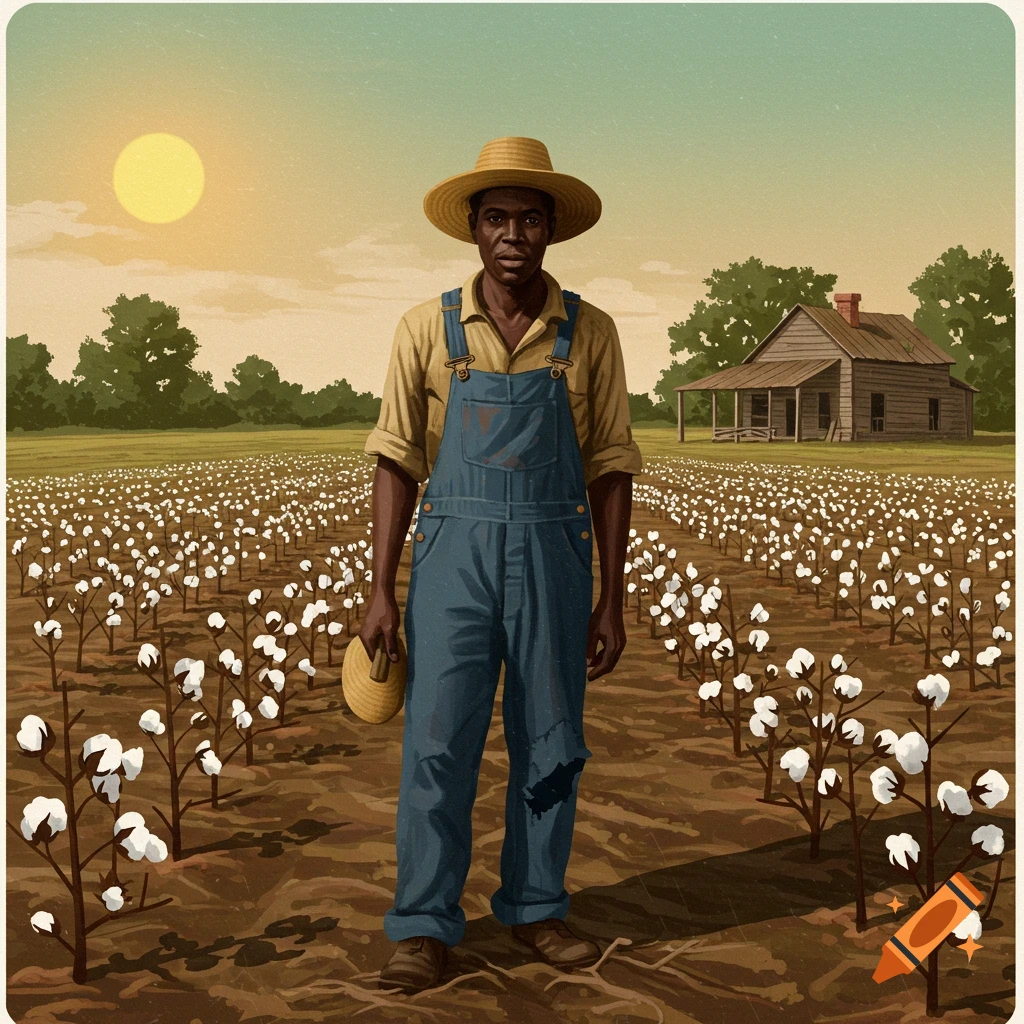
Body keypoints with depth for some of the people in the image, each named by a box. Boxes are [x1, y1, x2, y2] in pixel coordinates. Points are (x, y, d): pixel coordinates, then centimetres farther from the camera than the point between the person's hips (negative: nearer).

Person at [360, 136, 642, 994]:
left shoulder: (590, 333, 2)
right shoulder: (428, 328, 0)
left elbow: (610, 471, 4)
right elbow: (398, 462, 1)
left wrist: (612, 600, 0)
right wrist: (382, 592, -5)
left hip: (555, 555, 1)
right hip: (453, 552, -1)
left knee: (551, 746, 9)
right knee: (438, 744, -2)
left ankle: (535, 908, 25)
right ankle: (424, 928, 11)